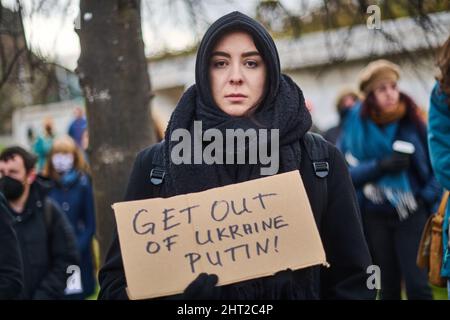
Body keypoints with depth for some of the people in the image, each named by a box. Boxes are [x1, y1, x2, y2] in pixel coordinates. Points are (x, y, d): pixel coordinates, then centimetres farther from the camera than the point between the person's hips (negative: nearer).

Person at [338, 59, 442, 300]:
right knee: (389, 287, 7)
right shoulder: (357, 125, -2)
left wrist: (429, 196, -5)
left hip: (412, 213, 0)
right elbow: (348, 172, -8)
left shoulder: (411, 121, 0)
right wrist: (380, 166, -22)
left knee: (418, 285, -10)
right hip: (375, 216, 1)